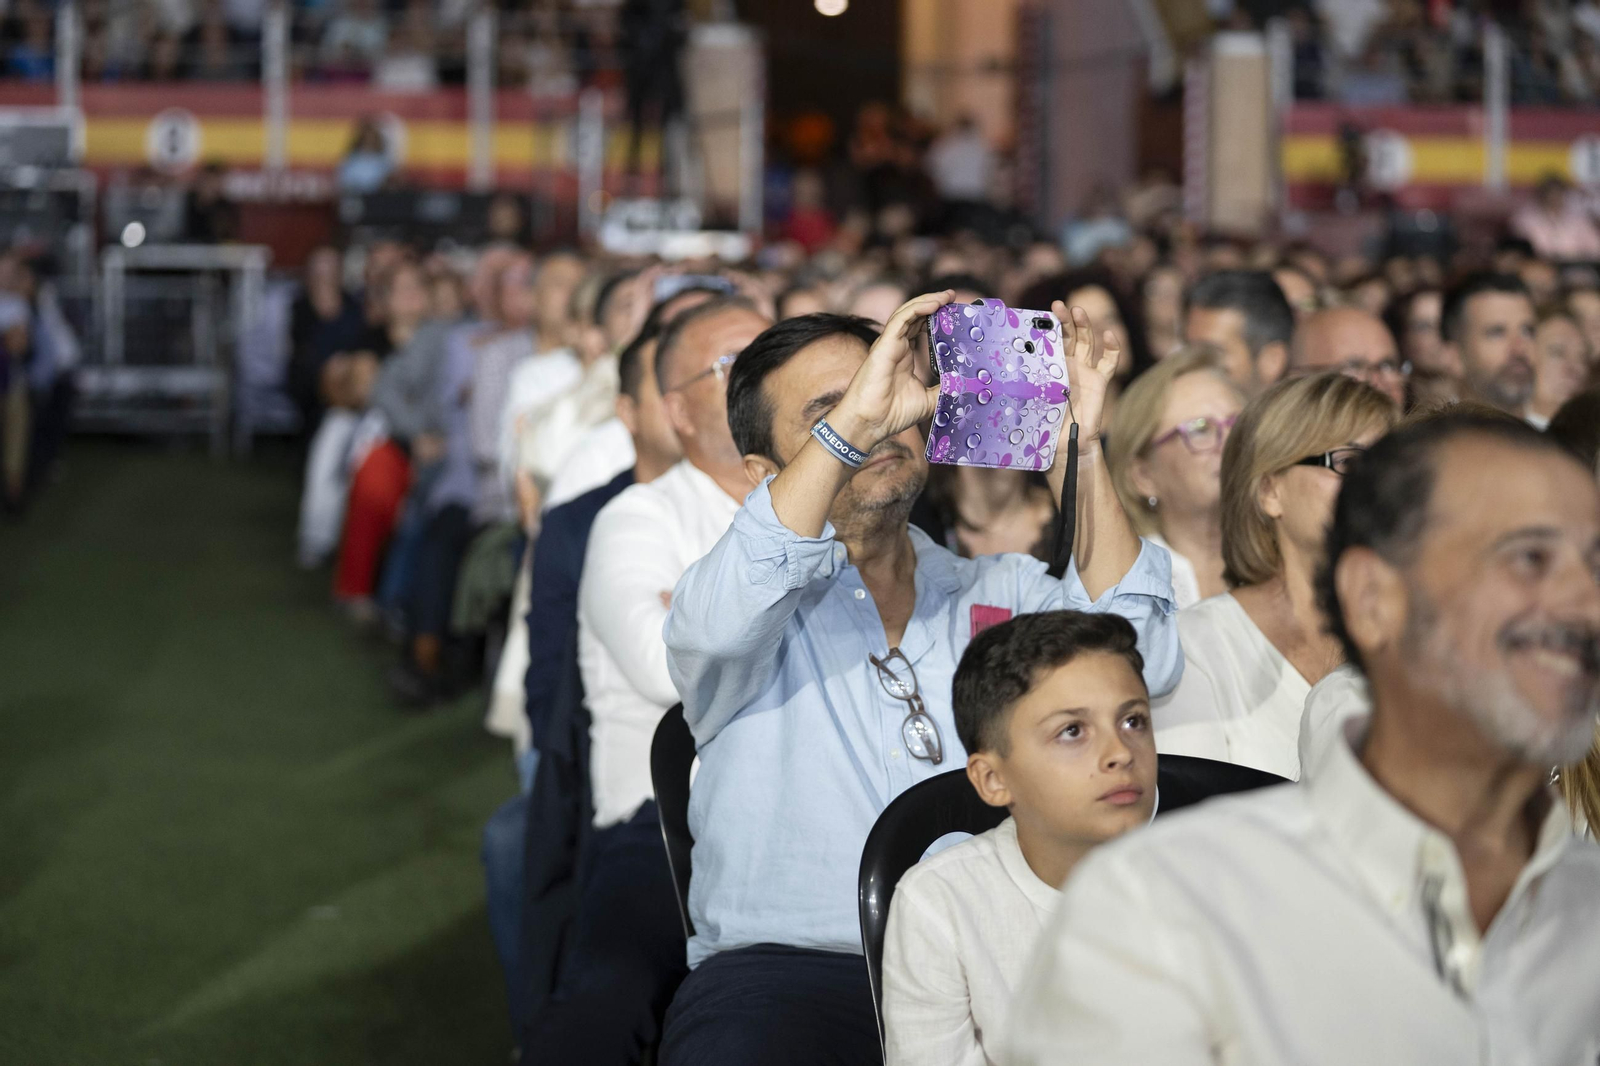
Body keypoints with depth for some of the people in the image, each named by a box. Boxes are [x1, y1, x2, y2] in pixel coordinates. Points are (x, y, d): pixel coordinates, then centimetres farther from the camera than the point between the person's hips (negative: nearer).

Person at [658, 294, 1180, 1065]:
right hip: (791, 965, -3)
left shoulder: (1006, 593, 19)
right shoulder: (759, 598, 10)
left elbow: (1138, 663, 1)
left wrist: (1078, 449, -6)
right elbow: (720, 623, -16)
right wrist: (850, 422, -20)